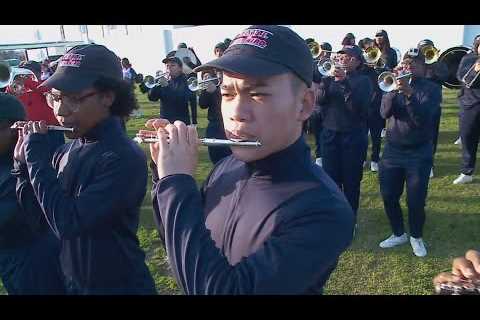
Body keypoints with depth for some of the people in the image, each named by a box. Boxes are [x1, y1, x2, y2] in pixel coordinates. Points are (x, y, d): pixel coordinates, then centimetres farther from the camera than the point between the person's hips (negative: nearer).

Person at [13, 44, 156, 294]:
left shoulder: (124, 158, -24)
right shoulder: (67, 150, -3)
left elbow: (66, 224, -29)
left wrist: (35, 153, -21)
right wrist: (24, 161, -10)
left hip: (119, 285, -6)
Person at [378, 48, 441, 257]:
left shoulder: (431, 88, -2)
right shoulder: (395, 83, 7)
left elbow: (422, 119, -19)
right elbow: (385, 112, -9)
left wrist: (409, 93, -28)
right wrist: (394, 88, -20)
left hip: (419, 153, -3)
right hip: (392, 150, 3)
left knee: (416, 201, 0)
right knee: (389, 196, 6)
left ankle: (416, 237, 25)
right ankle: (398, 234, 27)